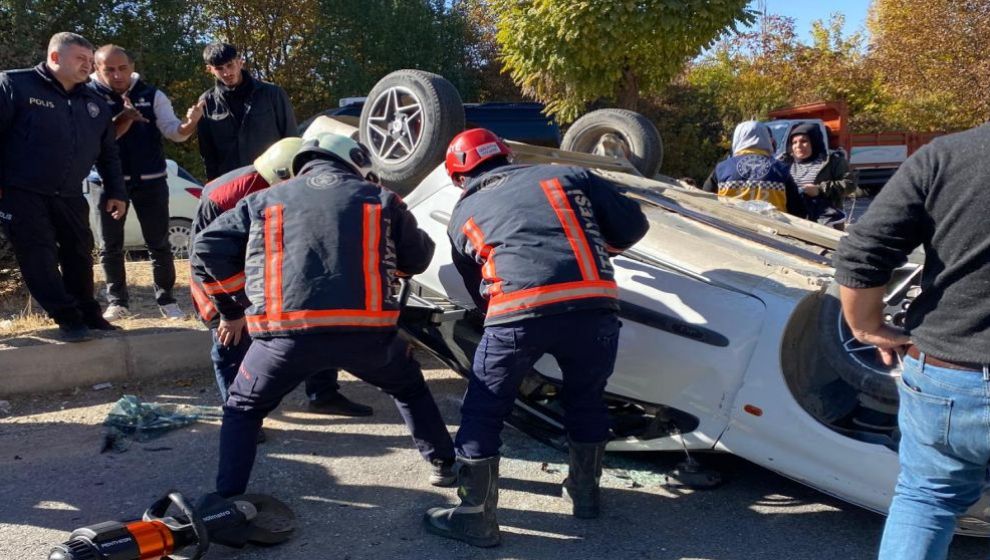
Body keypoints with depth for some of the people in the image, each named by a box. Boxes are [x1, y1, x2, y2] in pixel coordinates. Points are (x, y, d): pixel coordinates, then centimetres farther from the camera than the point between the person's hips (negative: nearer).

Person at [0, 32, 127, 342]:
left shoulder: (95, 103, 12)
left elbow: (108, 153, 18)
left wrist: (115, 191, 11)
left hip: (70, 197, 5)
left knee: (79, 255, 8)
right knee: (39, 257, -8)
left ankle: (88, 314, 21)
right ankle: (69, 318, -1)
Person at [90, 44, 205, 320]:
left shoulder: (152, 95, -2)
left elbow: (174, 131, -10)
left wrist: (190, 123, -32)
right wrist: (125, 118, -24)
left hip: (151, 180, 1)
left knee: (159, 243, 4)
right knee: (111, 245, 7)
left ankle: (166, 299, 14)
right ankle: (117, 301, 19)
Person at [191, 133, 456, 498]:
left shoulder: (265, 200, 20)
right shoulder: (379, 198, 18)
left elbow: (209, 247, 16)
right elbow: (418, 258, 25)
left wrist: (231, 311, 25)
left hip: (287, 330, 0)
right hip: (366, 330, 1)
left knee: (243, 408, 26)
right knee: (409, 388, 32)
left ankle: (227, 499, 19)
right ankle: (443, 465, 37)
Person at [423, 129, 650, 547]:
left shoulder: (463, 215, 23)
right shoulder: (567, 175, 22)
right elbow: (633, 225, 19)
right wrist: (603, 248, 38)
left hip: (516, 313, -2)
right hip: (593, 305, 2)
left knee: (483, 413, 15)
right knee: (586, 401, 26)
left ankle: (475, 516, 21)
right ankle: (585, 492, 41)